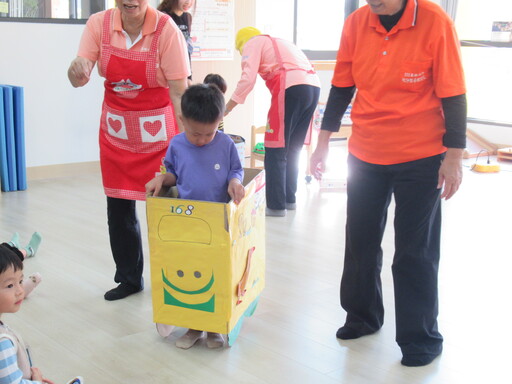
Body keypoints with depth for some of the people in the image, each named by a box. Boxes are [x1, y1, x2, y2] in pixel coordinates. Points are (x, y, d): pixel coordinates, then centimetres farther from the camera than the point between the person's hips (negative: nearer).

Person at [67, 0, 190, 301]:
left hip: (158, 130, -4)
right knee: (118, 208, 9)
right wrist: (77, 70, -33)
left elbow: (179, 89, -16)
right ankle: (129, 278, 28)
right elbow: (79, 78, -8)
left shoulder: (166, 29, -16)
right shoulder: (99, 24, -7)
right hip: (116, 130, 4)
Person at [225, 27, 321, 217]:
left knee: (276, 151, -1)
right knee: (292, 150, 17)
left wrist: (225, 109, -1)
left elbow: (248, 79, -5)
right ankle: (289, 199, 23)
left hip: (292, 88, -8)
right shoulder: (278, 42, 33)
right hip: (313, 87, 8)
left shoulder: (252, 43, 11)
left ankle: (276, 205, 1)